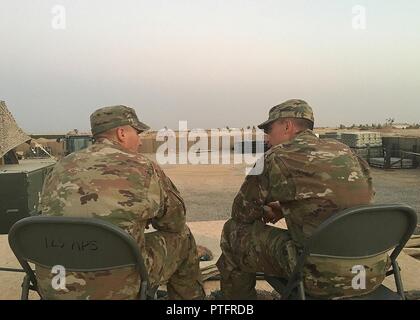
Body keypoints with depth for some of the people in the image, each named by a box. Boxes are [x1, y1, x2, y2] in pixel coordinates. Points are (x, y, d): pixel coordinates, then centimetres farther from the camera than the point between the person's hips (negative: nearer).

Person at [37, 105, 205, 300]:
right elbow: (175, 223, 7)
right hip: (116, 290, -5)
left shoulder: (60, 169, 6)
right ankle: (190, 296, 36)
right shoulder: (143, 169, -7)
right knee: (182, 239, 15)